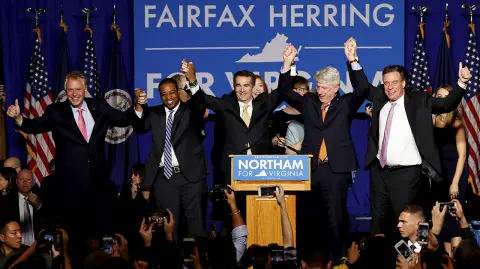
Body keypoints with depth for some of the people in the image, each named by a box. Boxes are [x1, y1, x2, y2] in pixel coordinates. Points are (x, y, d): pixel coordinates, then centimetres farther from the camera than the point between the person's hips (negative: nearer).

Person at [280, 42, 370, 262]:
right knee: (311, 217, 3)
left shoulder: (346, 104, 6)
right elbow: (285, 92, 8)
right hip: (310, 169, 3)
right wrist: (288, 64, -3)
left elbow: (362, 90, -8)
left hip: (335, 170, -3)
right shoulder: (308, 103, 13)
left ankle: (338, 259, 1)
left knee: (336, 217, -2)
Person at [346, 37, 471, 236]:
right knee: (378, 221, 14)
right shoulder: (379, 97, 7)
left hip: (406, 174, -5)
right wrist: (353, 60, 1)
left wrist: (461, 83, -23)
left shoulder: (419, 100, -5)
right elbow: (361, 85, 15)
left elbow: (447, 105, -9)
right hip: (380, 171, 5)